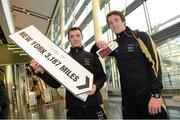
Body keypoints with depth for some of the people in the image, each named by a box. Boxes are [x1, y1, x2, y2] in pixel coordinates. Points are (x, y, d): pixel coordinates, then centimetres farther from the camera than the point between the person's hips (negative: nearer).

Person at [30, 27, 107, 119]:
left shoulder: (92, 56, 8)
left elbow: (102, 76, 8)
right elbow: (55, 84, 3)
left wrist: (96, 86, -13)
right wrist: (42, 72, -13)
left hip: (93, 102, 1)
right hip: (73, 104, 0)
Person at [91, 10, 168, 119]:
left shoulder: (140, 36, -3)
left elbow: (154, 63, -10)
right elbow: (92, 53, 21)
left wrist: (156, 94, -17)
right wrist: (98, 45, -3)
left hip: (148, 94, -4)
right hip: (128, 97, 4)